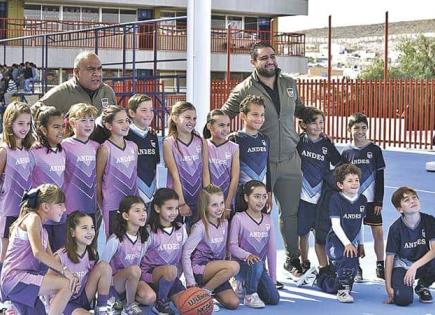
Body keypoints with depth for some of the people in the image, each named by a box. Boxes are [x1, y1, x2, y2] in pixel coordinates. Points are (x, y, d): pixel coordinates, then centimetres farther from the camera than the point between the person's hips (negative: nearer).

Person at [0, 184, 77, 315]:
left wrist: (69, 275, -5)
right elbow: (38, 252, -25)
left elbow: (50, 259, 12)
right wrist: (65, 270, -22)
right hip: (15, 277, -10)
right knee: (67, 285, -21)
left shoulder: (43, 230, 21)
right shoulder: (33, 218, -10)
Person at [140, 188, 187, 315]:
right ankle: (160, 303, -12)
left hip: (173, 276, 5)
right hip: (152, 274, -5)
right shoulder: (150, 231, -9)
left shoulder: (181, 229, 5)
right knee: (171, 270, -37)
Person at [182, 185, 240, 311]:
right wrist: (191, 283, -19)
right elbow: (186, 253, -16)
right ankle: (204, 292, -15)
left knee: (233, 303, -12)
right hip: (199, 269, -6)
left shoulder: (224, 223, 4)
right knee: (234, 266, -30)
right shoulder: (200, 227, -15)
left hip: (215, 269, 6)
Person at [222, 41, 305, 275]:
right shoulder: (244, 90, -6)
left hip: (290, 161, 4)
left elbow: (300, 110, 26)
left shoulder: (289, 84, 9)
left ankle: (293, 258, 27)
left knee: (291, 212, 11)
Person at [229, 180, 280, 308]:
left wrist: (273, 279, 5)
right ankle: (249, 296, -13)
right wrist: (247, 255, -32)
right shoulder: (239, 218, -8)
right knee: (256, 265, -38)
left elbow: (271, 249, 7)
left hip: (260, 267, 5)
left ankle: (247, 285, 16)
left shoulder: (267, 220, 6)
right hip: (241, 263, -5)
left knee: (274, 299, -11)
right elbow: (232, 246, -12)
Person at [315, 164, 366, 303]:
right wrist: (347, 244, -27)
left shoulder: (362, 200, 3)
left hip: (351, 242, 6)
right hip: (336, 241, -6)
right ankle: (342, 290, -20)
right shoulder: (336, 199, -14)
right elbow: (336, 225, -18)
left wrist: (361, 244, 14)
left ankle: (320, 278, 42)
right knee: (349, 257, -39)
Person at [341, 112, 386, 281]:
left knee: (378, 232, 0)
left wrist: (379, 201, -4)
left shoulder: (375, 150, 0)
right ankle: (356, 268, 12)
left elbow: (380, 176, 0)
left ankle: (380, 266, 11)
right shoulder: (346, 151, 1)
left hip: (371, 199, 0)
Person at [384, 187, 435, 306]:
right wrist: (388, 287, -17)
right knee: (403, 299, -28)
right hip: (402, 265, -2)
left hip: (423, 263, 2)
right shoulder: (396, 228, -14)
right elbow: (390, 257, -12)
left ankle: (423, 286, 2)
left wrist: (415, 266, -31)